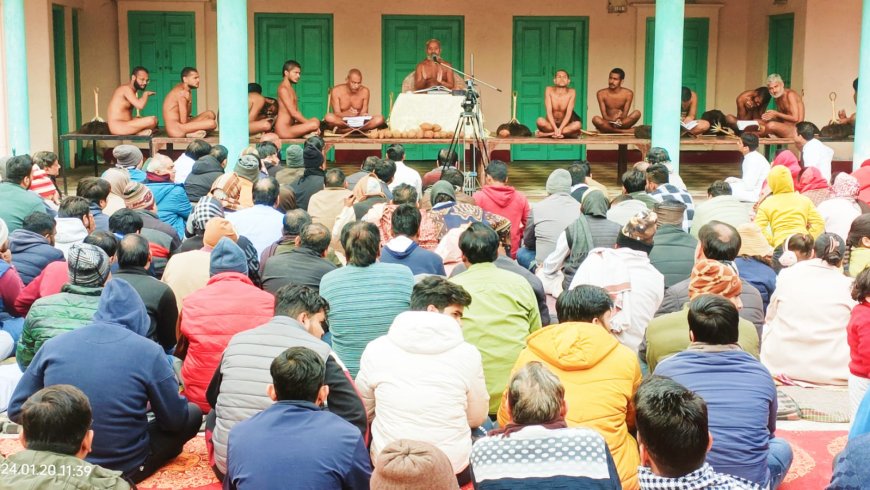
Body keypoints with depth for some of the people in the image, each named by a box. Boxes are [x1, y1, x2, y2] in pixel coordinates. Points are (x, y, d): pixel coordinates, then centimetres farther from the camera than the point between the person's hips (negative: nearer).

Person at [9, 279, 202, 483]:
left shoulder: (53, 345, -6)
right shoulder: (148, 351, -15)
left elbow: (17, 409, 2)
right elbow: (176, 421, -5)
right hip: (125, 469, -5)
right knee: (194, 413, 16)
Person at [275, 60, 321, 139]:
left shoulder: (291, 88, 18)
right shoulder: (283, 89, -11)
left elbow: (296, 112, 14)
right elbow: (293, 113, -16)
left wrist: (308, 122, 2)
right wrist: (310, 124, -10)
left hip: (290, 125, 10)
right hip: (283, 130, -10)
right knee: (315, 124, -23)